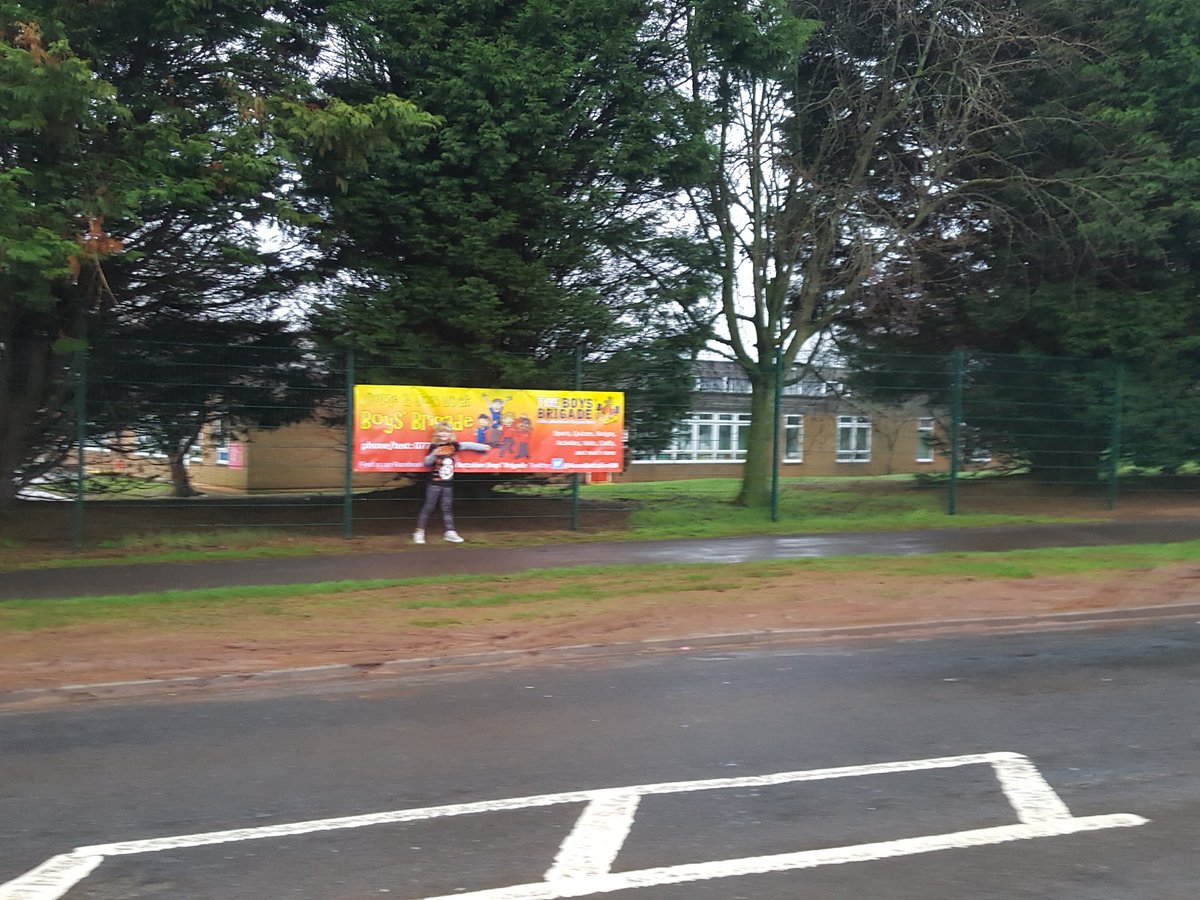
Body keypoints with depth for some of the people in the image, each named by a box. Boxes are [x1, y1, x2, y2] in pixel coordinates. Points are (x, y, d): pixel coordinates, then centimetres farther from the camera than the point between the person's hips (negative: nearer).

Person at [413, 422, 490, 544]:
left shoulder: (454, 445, 3)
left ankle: (450, 532, 11)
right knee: (428, 507, -1)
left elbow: (468, 445, 8)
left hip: (448, 484, 4)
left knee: (447, 508, 9)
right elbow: (427, 462, -9)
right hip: (434, 483, -4)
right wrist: (434, 454, -27)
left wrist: (483, 447, 10)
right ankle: (419, 532, 3)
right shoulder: (434, 447, -7)